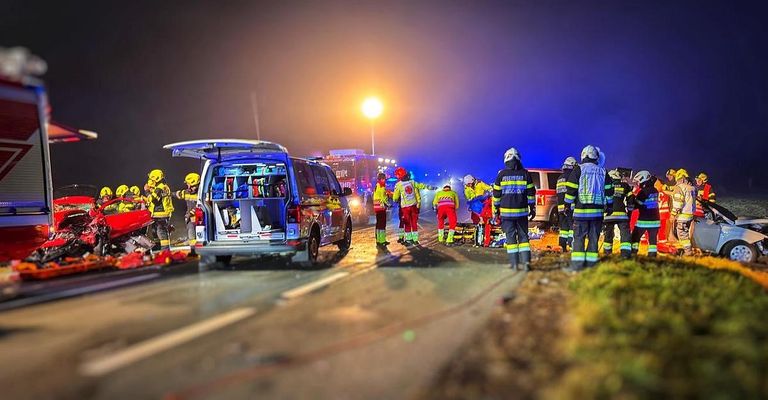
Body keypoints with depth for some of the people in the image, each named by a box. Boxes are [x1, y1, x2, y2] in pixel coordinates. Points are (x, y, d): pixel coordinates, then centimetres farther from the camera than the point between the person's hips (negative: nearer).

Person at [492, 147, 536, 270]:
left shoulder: (501, 174, -2)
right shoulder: (525, 174, 2)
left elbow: (496, 194, 1)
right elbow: (531, 193, 4)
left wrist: (496, 210, 10)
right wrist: (532, 209, 12)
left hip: (506, 211, -1)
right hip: (522, 211, 1)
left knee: (510, 236, 3)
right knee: (523, 236, 7)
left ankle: (514, 263, 2)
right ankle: (526, 261, 0)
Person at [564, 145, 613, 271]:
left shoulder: (578, 169, -2)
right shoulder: (603, 172, 9)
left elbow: (571, 190, -5)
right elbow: (609, 191, 12)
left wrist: (568, 204, 3)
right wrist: (608, 206, 22)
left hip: (581, 210, -3)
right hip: (597, 210, 3)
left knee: (579, 237, -1)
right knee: (593, 238, 8)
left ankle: (577, 264, -5)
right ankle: (591, 263, 8)